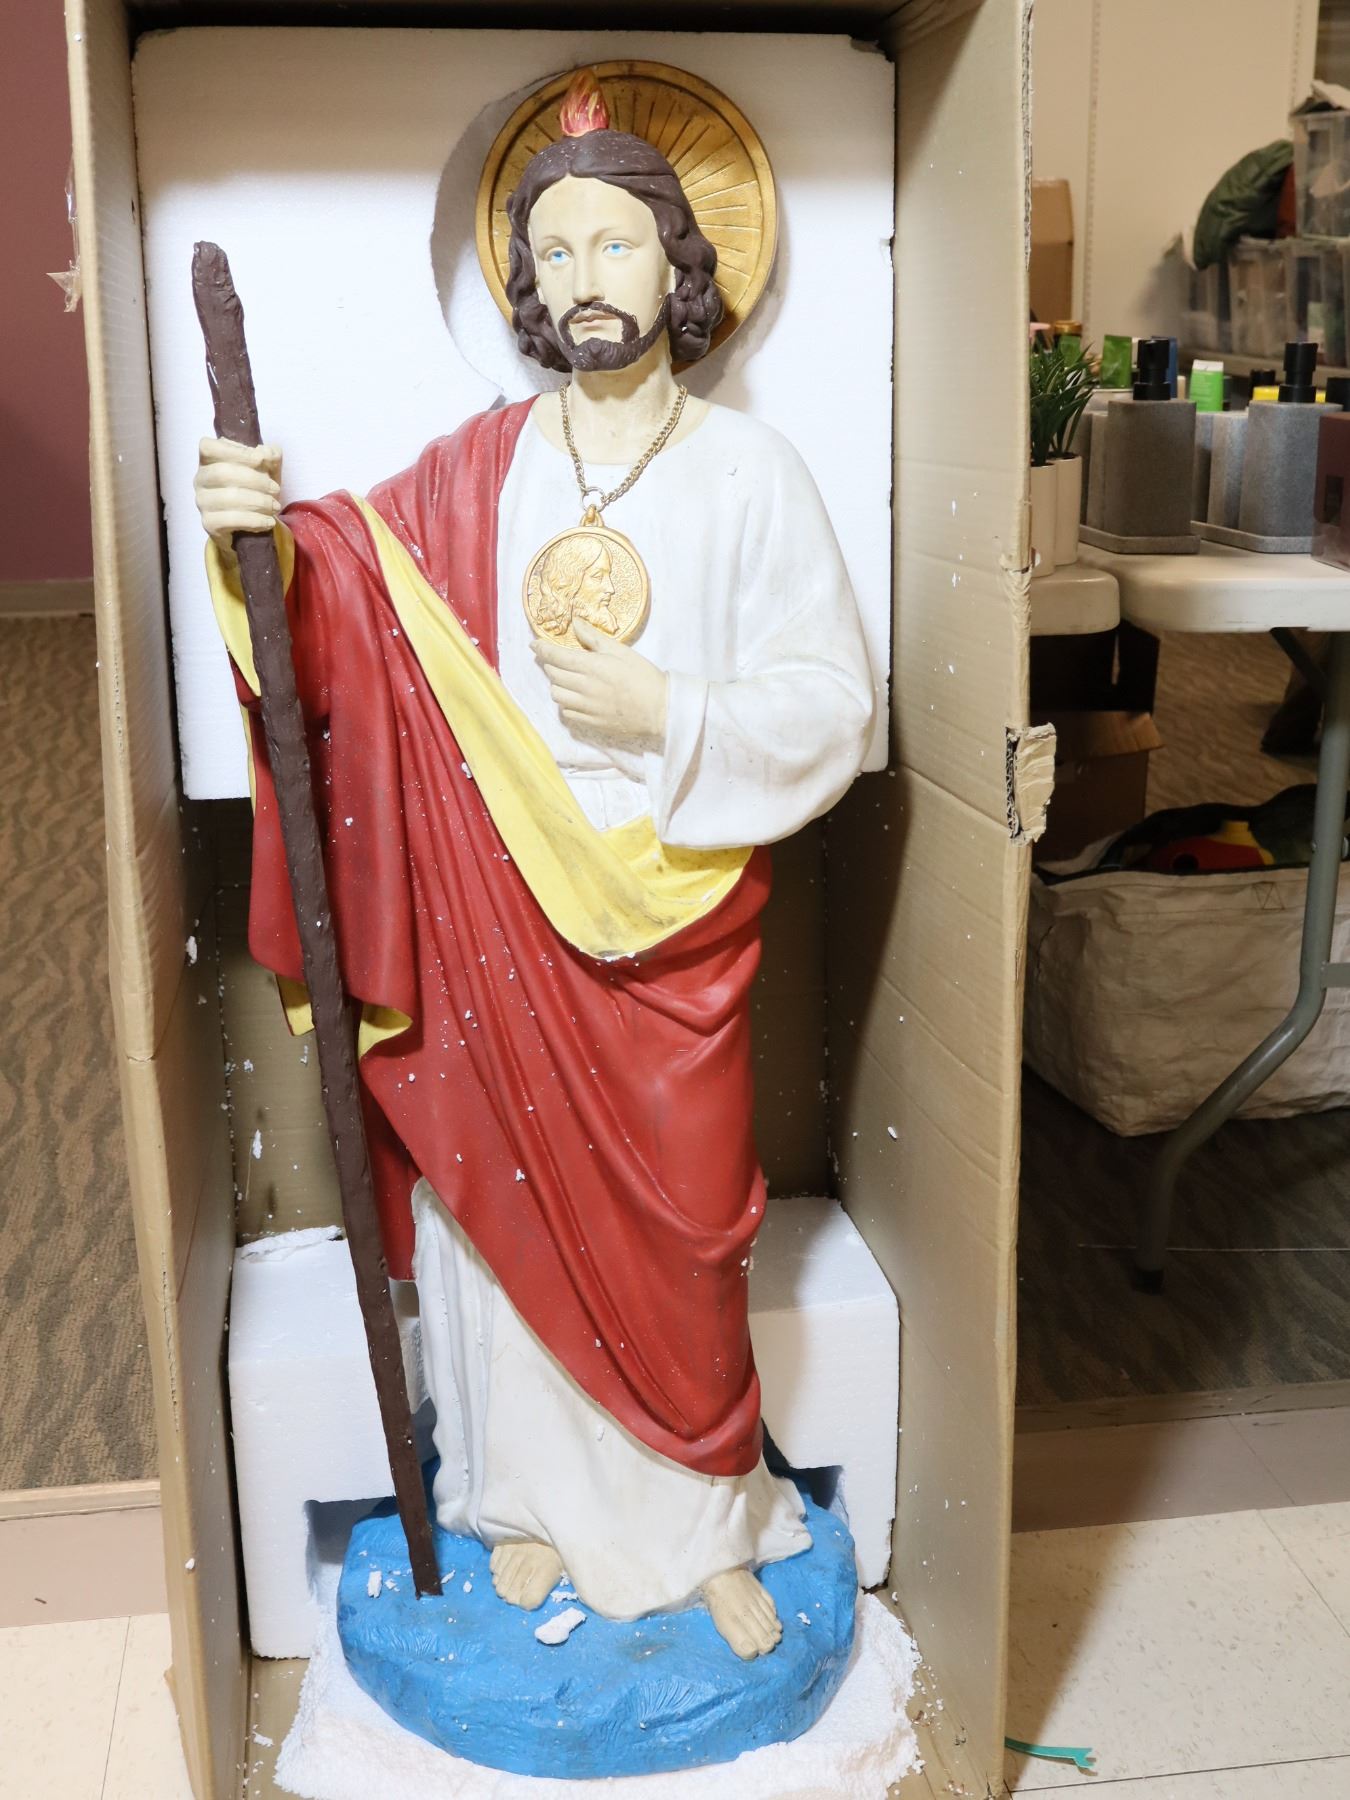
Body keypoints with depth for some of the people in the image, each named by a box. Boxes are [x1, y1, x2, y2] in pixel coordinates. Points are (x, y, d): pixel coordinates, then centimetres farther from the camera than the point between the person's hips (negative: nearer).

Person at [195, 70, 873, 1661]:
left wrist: (670, 715, -17)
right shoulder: (476, 472, 3)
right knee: (505, 1197, 10)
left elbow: (831, 706, -3)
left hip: (674, 913, -1)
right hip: (502, 908, 2)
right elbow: (342, 600, -2)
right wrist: (254, 533, -22)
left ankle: (708, 1525, 29)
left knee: (676, 1217, 8)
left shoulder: (749, 471, -1)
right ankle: (538, 1500, 33)